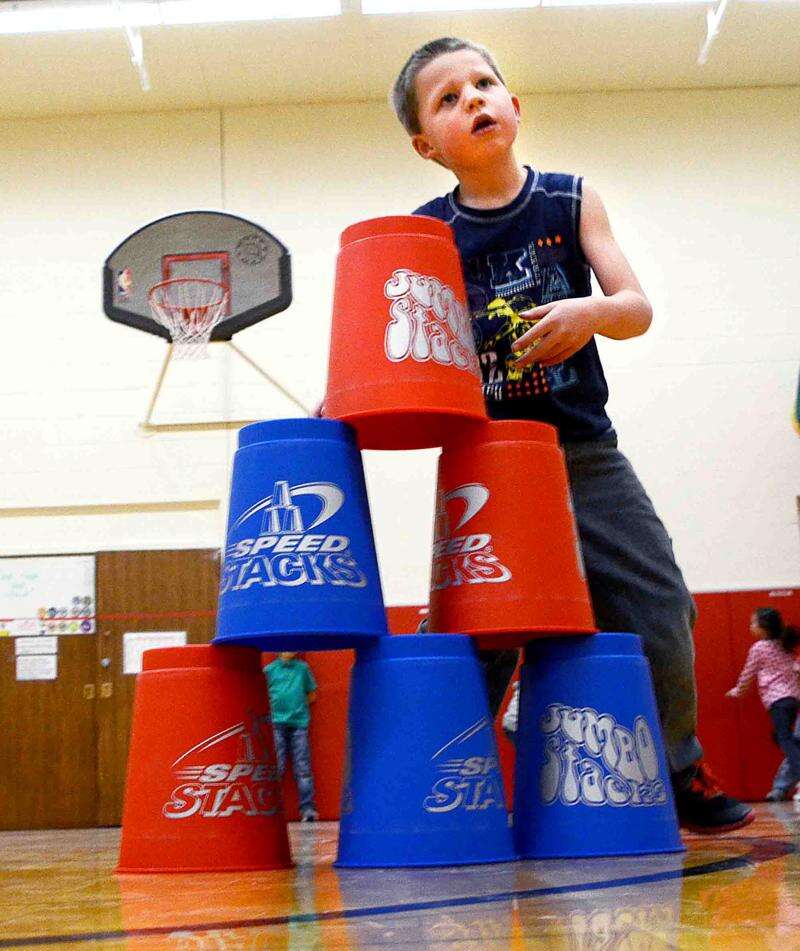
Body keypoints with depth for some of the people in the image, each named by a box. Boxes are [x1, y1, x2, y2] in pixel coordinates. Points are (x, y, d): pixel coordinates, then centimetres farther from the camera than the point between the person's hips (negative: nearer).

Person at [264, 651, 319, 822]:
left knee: (302, 767, -3)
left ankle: (308, 808, -4)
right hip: (277, 724, 0)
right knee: (277, 767, 0)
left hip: (299, 723, 0)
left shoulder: (303, 668, 10)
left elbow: (312, 695, 15)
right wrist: (275, 708, -1)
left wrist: (298, 706, 5)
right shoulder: (270, 669, 8)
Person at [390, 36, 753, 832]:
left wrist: (592, 311, -24)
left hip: (583, 451, 2)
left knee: (658, 608, 2)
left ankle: (677, 768, 23)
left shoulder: (570, 201, 4)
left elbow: (637, 308, -2)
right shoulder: (425, 235, 1)